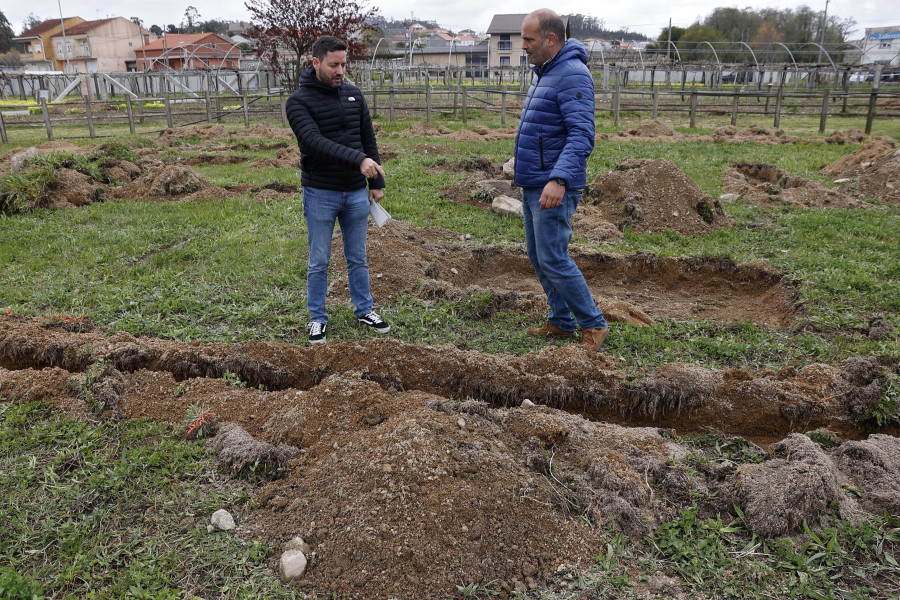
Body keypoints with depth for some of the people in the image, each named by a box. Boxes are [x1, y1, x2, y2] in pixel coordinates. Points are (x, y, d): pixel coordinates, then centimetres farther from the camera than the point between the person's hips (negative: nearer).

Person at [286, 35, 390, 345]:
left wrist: (377, 183, 8)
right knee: (319, 263, 7)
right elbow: (315, 141, -26)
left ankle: (364, 310, 29)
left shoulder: (354, 94, 6)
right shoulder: (299, 101, -10)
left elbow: (368, 139, 11)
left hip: (356, 192, 4)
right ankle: (317, 318, 21)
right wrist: (358, 160, -37)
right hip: (320, 194, -4)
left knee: (357, 258, 15)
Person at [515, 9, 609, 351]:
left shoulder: (572, 75, -15)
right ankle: (560, 322, 25)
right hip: (532, 185, 10)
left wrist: (559, 180, -37)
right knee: (536, 256, 13)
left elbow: (581, 135, -26)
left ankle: (593, 326, 5)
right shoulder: (544, 73, 16)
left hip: (553, 188, -10)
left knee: (553, 259, -9)